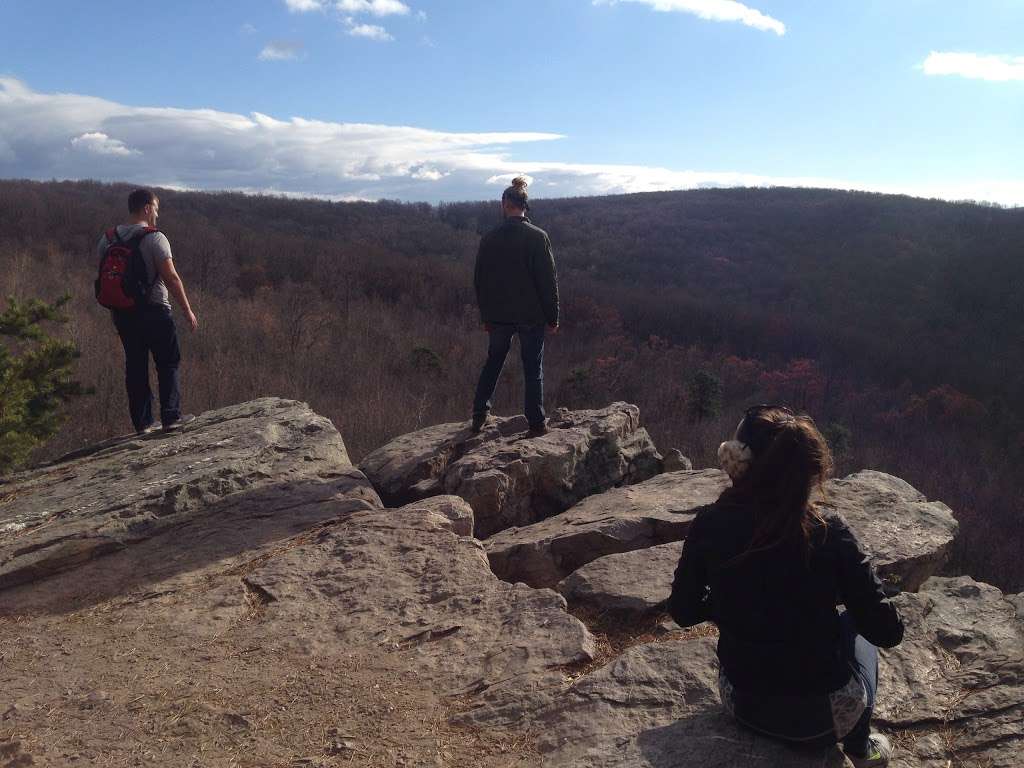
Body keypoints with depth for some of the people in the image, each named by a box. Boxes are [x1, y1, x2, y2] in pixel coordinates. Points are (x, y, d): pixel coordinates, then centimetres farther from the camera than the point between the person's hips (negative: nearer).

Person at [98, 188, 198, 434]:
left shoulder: (108, 239, 7)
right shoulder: (154, 238, -12)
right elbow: (171, 278, -16)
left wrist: (116, 308, 18)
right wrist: (187, 310, -9)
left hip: (122, 313, 6)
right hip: (154, 311, -6)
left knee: (135, 367, 11)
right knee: (168, 364, 7)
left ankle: (142, 422, 14)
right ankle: (171, 417, 4)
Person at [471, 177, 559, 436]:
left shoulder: (489, 239, -1)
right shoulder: (538, 237, -10)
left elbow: (479, 281, 5)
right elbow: (549, 280, -9)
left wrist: (485, 316, 15)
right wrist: (552, 317, -1)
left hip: (498, 317, 2)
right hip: (532, 316, -2)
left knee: (493, 363, 19)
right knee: (533, 368, 8)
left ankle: (480, 414, 17)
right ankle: (537, 423, 12)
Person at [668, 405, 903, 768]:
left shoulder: (709, 526, -15)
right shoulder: (829, 534, -20)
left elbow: (683, 612, -3)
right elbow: (888, 633, -12)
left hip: (741, 704, 2)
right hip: (823, 716, -1)